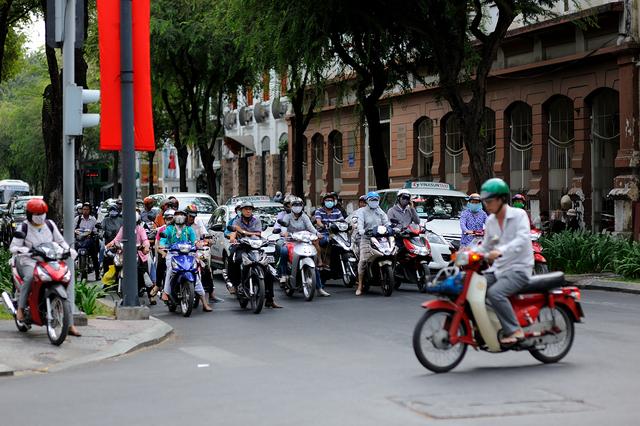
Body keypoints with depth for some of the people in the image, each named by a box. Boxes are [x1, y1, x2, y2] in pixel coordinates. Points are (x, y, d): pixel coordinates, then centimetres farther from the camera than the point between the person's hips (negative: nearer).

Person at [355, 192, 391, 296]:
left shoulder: (380, 211, 22)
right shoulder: (362, 211, 9)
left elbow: (386, 221, 11)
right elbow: (360, 222, -9)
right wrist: (361, 230, -30)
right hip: (366, 238, -4)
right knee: (363, 260, -14)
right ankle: (360, 286, -10)